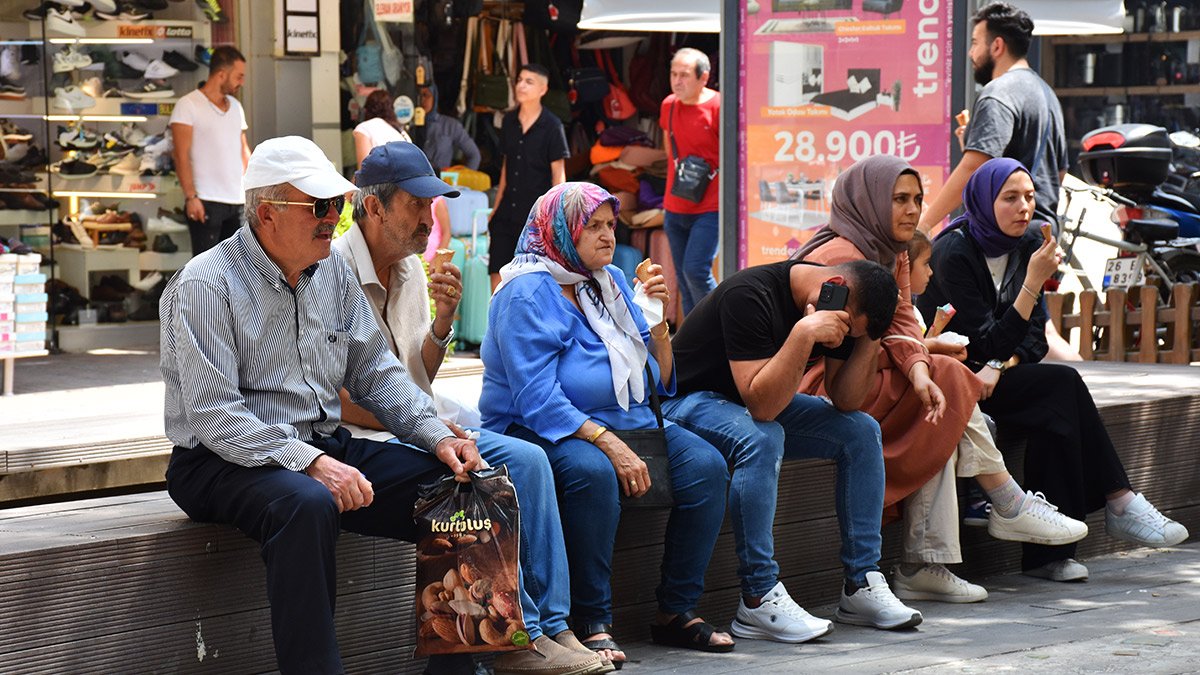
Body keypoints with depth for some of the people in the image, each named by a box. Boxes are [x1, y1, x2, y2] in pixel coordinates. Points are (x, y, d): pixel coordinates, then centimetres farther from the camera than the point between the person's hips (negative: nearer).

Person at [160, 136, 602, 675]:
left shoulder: (332, 272, 10)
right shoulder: (206, 286, -12)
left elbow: (375, 372, 13)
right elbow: (214, 416, -20)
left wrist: (438, 436, -4)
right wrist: (308, 462, -30)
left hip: (325, 448, 7)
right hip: (225, 463, -7)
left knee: (456, 483, -9)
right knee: (307, 503, -39)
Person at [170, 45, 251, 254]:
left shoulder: (235, 106, 16)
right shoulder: (188, 105, -5)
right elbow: (182, 156, -10)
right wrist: (191, 197, -17)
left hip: (237, 202, 7)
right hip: (206, 203, -7)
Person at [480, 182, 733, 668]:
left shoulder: (611, 281, 12)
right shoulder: (528, 294, -11)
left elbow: (658, 381, 12)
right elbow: (537, 400, -22)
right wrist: (610, 444, -29)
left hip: (625, 423, 7)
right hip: (539, 430, -7)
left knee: (706, 465, -15)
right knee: (593, 472, -38)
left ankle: (677, 611, -8)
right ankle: (592, 622, -26)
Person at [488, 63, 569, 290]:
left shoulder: (551, 126, -7)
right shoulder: (510, 121, 8)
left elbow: (558, 175, -6)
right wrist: (496, 208, 15)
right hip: (508, 212, 5)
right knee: (497, 273, 1)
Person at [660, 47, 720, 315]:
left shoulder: (718, 107, -12)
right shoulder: (668, 104, 7)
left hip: (709, 209, -7)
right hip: (674, 208, 7)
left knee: (695, 271, -16)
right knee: (683, 277, 8)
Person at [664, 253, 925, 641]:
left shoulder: (842, 309, -6)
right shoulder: (750, 296, -30)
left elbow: (845, 401, -5)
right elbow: (761, 405, -36)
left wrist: (868, 341, -18)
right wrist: (804, 333, -41)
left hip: (761, 402, 8)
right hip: (689, 401, -8)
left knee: (862, 430, -5)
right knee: (762, 439, -37)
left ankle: (861, 585, -2)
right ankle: (758, 601, -31)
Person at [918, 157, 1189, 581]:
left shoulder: (1027, 245, 3)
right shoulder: (955, 253, -17)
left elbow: (1034, 338, 3)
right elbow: (991, 344, -21)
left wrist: (999, 367, -17)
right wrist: (1033, 281, -28)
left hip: (987, 377, 6)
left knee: (1055, 410, -26)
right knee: (1063, 384, -25)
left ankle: (1048, 553, -26)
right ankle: (1118, 503, -21)